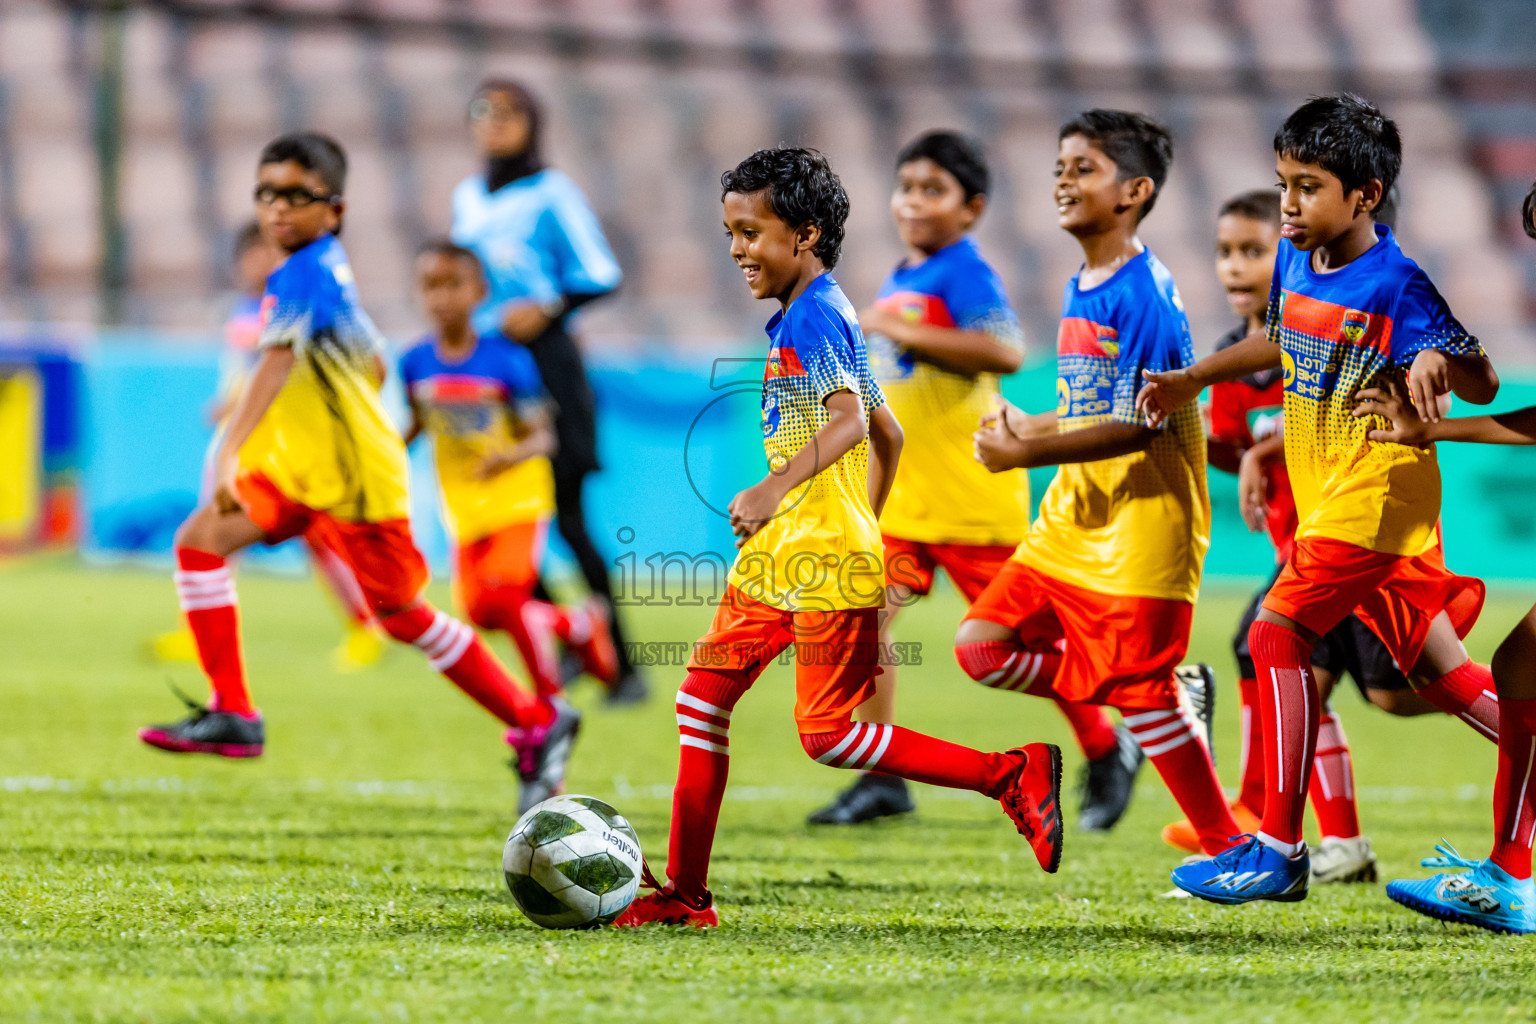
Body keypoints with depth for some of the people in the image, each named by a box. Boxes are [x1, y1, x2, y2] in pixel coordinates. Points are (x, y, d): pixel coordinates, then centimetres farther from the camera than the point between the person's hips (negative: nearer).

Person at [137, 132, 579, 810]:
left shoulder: (302, 275, -20)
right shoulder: (328, 270, 9)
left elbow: (276, 364, -34)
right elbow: (371, 364, 18)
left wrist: (231, 453, -44)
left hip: (355, 476, -9)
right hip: (299, 467, 9)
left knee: (402, 616, 2)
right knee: (201, 538, -3)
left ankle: (538, 722, 15)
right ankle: (231, 715, -4)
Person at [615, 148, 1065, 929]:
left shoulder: (815, 315, -12)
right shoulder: (798, 319, 18)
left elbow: (849, 421, -29)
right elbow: (887, 433, 26)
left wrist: (775, 489, -39)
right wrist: (865, 527, 30)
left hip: (827, 562, -10)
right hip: (779, 554, 10)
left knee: (828, 732, -9)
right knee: (703, 694, 5)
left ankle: (1011, 774, -1)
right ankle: (685, 894, 6)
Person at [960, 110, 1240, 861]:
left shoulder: (1143, 294, -15)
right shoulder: (1078, 289, 13)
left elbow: (1137, 424, -20)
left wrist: (1029, 453, -19)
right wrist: (1033, 426, 5)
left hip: (1143, 522, -9)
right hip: (1075, 518, 9)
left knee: (1143, 695, -7)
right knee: (983, 646, 2)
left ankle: (1230, 849, 7)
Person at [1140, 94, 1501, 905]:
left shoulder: (1396, 284, -17)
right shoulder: (1294, 259, 6)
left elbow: (1483, 387, -17)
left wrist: (1436, 360, -38)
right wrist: (1190, 381, 18)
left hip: (1378, 492, -8)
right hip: (1328, 493, 8)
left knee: (1278, 634, -16)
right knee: (1434, 665, 11)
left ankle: (1278, 850, -14)